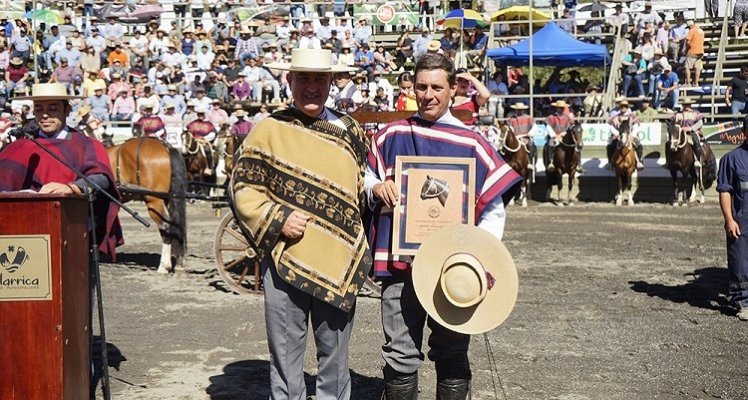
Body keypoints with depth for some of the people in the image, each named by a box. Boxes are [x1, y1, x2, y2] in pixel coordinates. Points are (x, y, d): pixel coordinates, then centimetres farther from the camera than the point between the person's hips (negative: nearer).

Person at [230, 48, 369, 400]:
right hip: (284, 261, -2)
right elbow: (243, 188, -1)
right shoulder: (268, 130, -1)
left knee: (335, 359, 14)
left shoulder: (350, 131, 8)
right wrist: (278, 219, -15)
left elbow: (364, 191, 16)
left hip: (340, 263, 2)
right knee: (285, 359, 9)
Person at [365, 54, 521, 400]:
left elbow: (493, 206, 3)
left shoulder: (471, 144, 2)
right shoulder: (391, 136, 7)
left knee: (452, 356, 9)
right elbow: (363, 179, 17)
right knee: (400, 356, 5)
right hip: (399, 262, 1)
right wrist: (376, 188, -6)